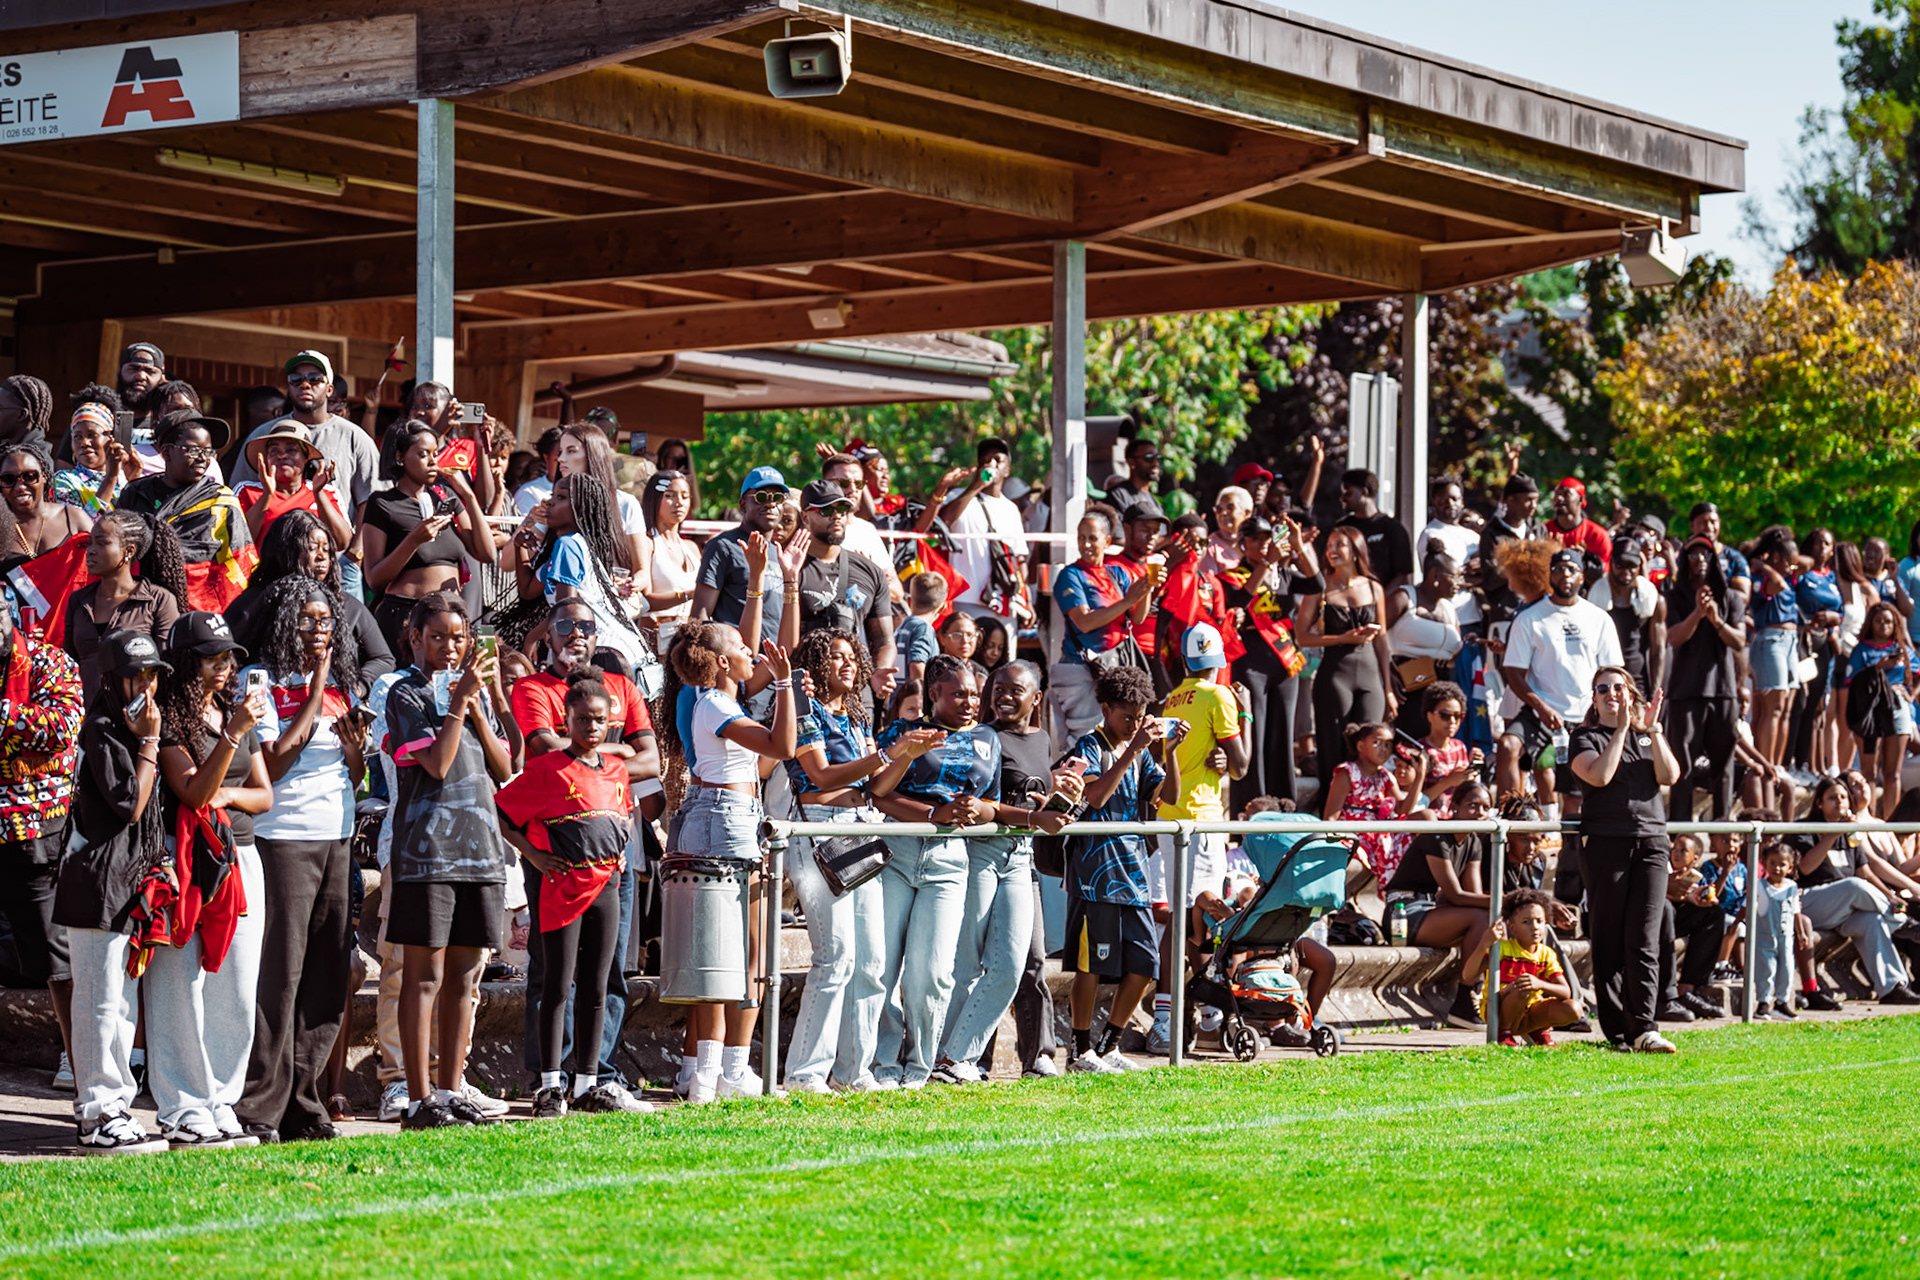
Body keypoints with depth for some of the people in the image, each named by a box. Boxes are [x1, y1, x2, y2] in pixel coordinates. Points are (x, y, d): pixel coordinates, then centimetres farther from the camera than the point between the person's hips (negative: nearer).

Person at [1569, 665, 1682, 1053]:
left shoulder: (1649, 737, 19)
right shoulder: (1585, 738, 8)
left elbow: (1670, 776, 2)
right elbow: (1599, 776, -11)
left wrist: (1653, 730, -5)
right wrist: (1621, 730, -8)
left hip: (1651, 840, 2)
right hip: (1605, 842, -2)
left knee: (1644, 940, -8)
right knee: (1609, 940, -2)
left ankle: (1644, 1028, -14)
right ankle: (1617, 1032, 2)